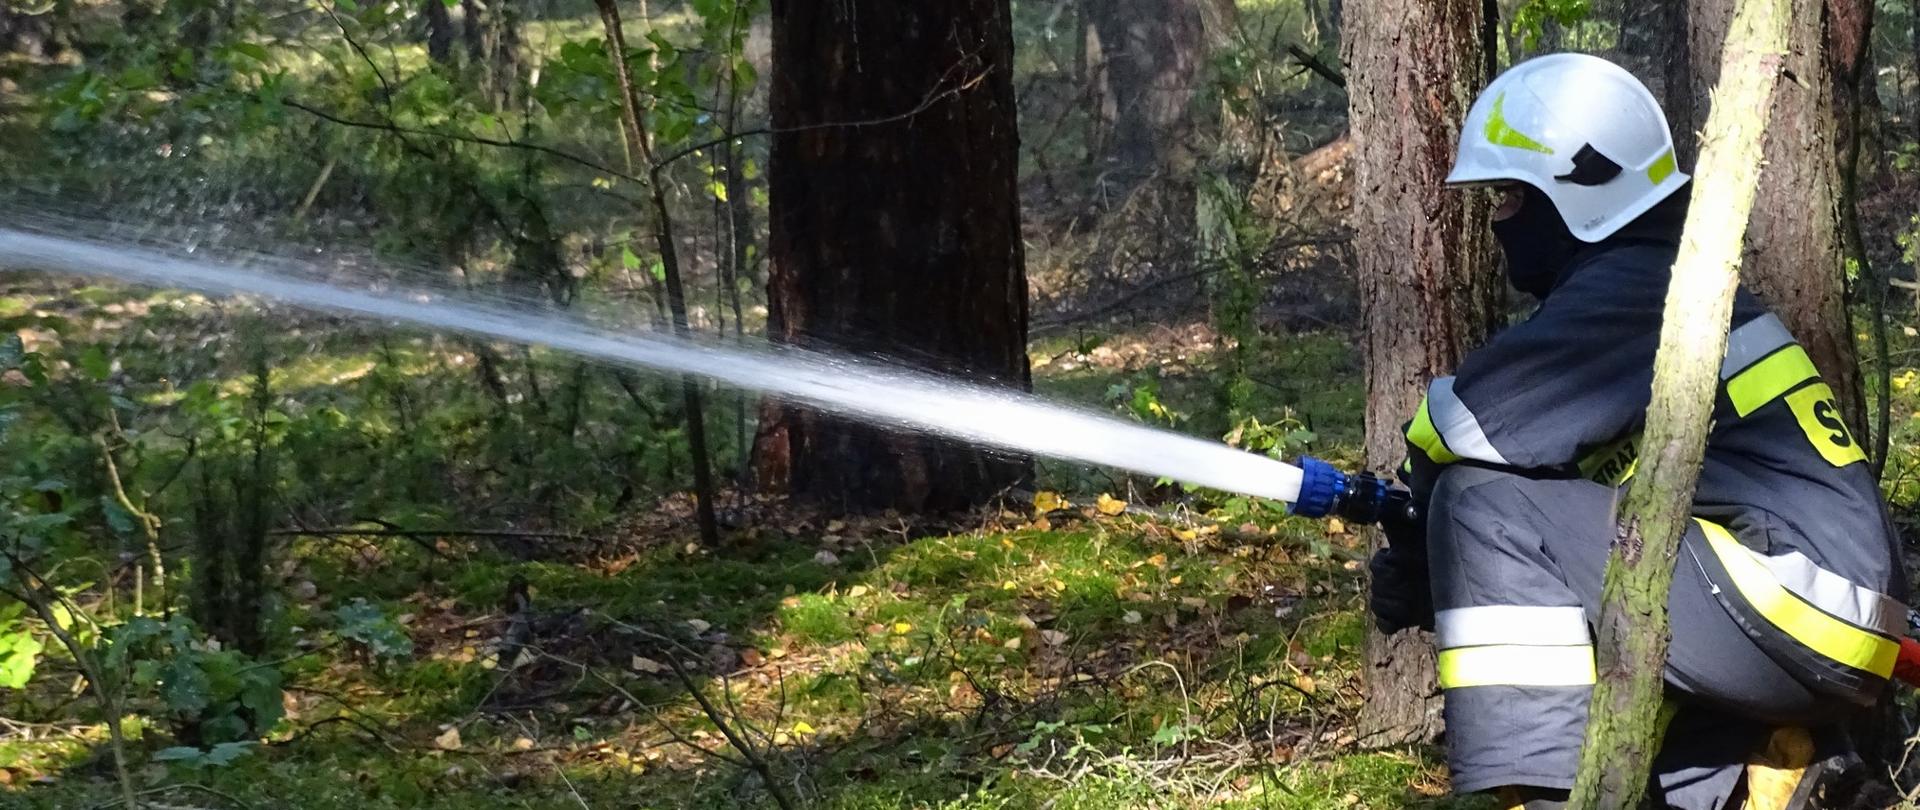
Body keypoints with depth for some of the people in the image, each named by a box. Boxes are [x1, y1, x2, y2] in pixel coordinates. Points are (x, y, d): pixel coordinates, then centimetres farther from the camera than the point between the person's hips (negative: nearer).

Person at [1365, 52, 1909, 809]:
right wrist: (1425, 568, 9)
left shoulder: (1634, 289, -10)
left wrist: (1419, 510, 5)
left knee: (1486, 503, -15)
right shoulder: (1665, 281, 20)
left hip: (1795, 605, -10)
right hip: (1820, 633, 10)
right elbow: (1573, 479, 21)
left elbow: (1473, 422, -18)